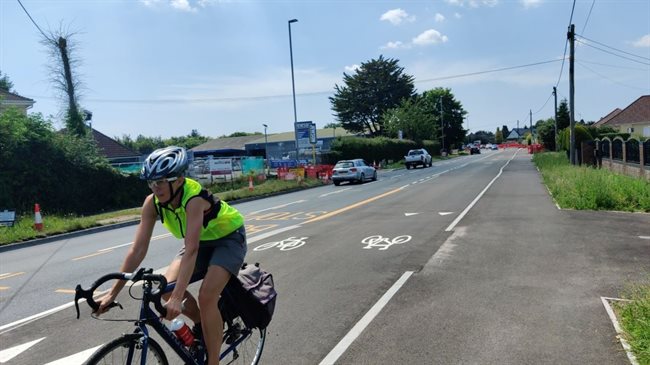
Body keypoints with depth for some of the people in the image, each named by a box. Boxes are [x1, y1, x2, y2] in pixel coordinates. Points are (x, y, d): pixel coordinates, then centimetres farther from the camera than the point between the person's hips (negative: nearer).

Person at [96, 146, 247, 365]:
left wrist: (178, 298, -50)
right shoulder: (152, 202, -18)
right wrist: (113, 292, -21)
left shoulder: (194, 199, -36)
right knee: (168, 288, -13)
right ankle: (202, 325, 15)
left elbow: (191, 251, -44)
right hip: (201, 241, 6)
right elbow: (138, 249, -18)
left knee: (206, 296, -23)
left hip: (228, 238, -6)